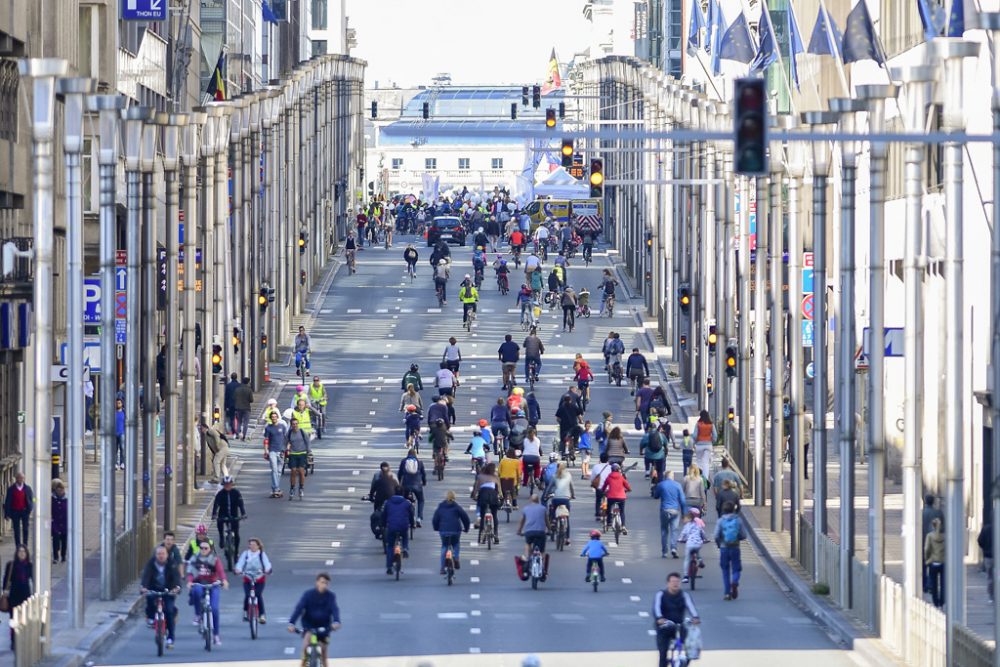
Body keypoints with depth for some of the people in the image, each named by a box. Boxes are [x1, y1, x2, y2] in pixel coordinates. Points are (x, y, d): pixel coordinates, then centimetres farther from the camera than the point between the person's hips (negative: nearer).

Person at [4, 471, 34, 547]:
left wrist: (30, 511, -6)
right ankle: (18, 547, 8)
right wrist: (7, 514, -4)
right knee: (16, 530, 3)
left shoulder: (27, 489, 3)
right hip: (15, 512, 0)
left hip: (25, 512, 0)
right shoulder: (11, 489, 0)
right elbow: (7, 502, 1)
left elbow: (31, 501, 5)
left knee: (25, 529, 2)